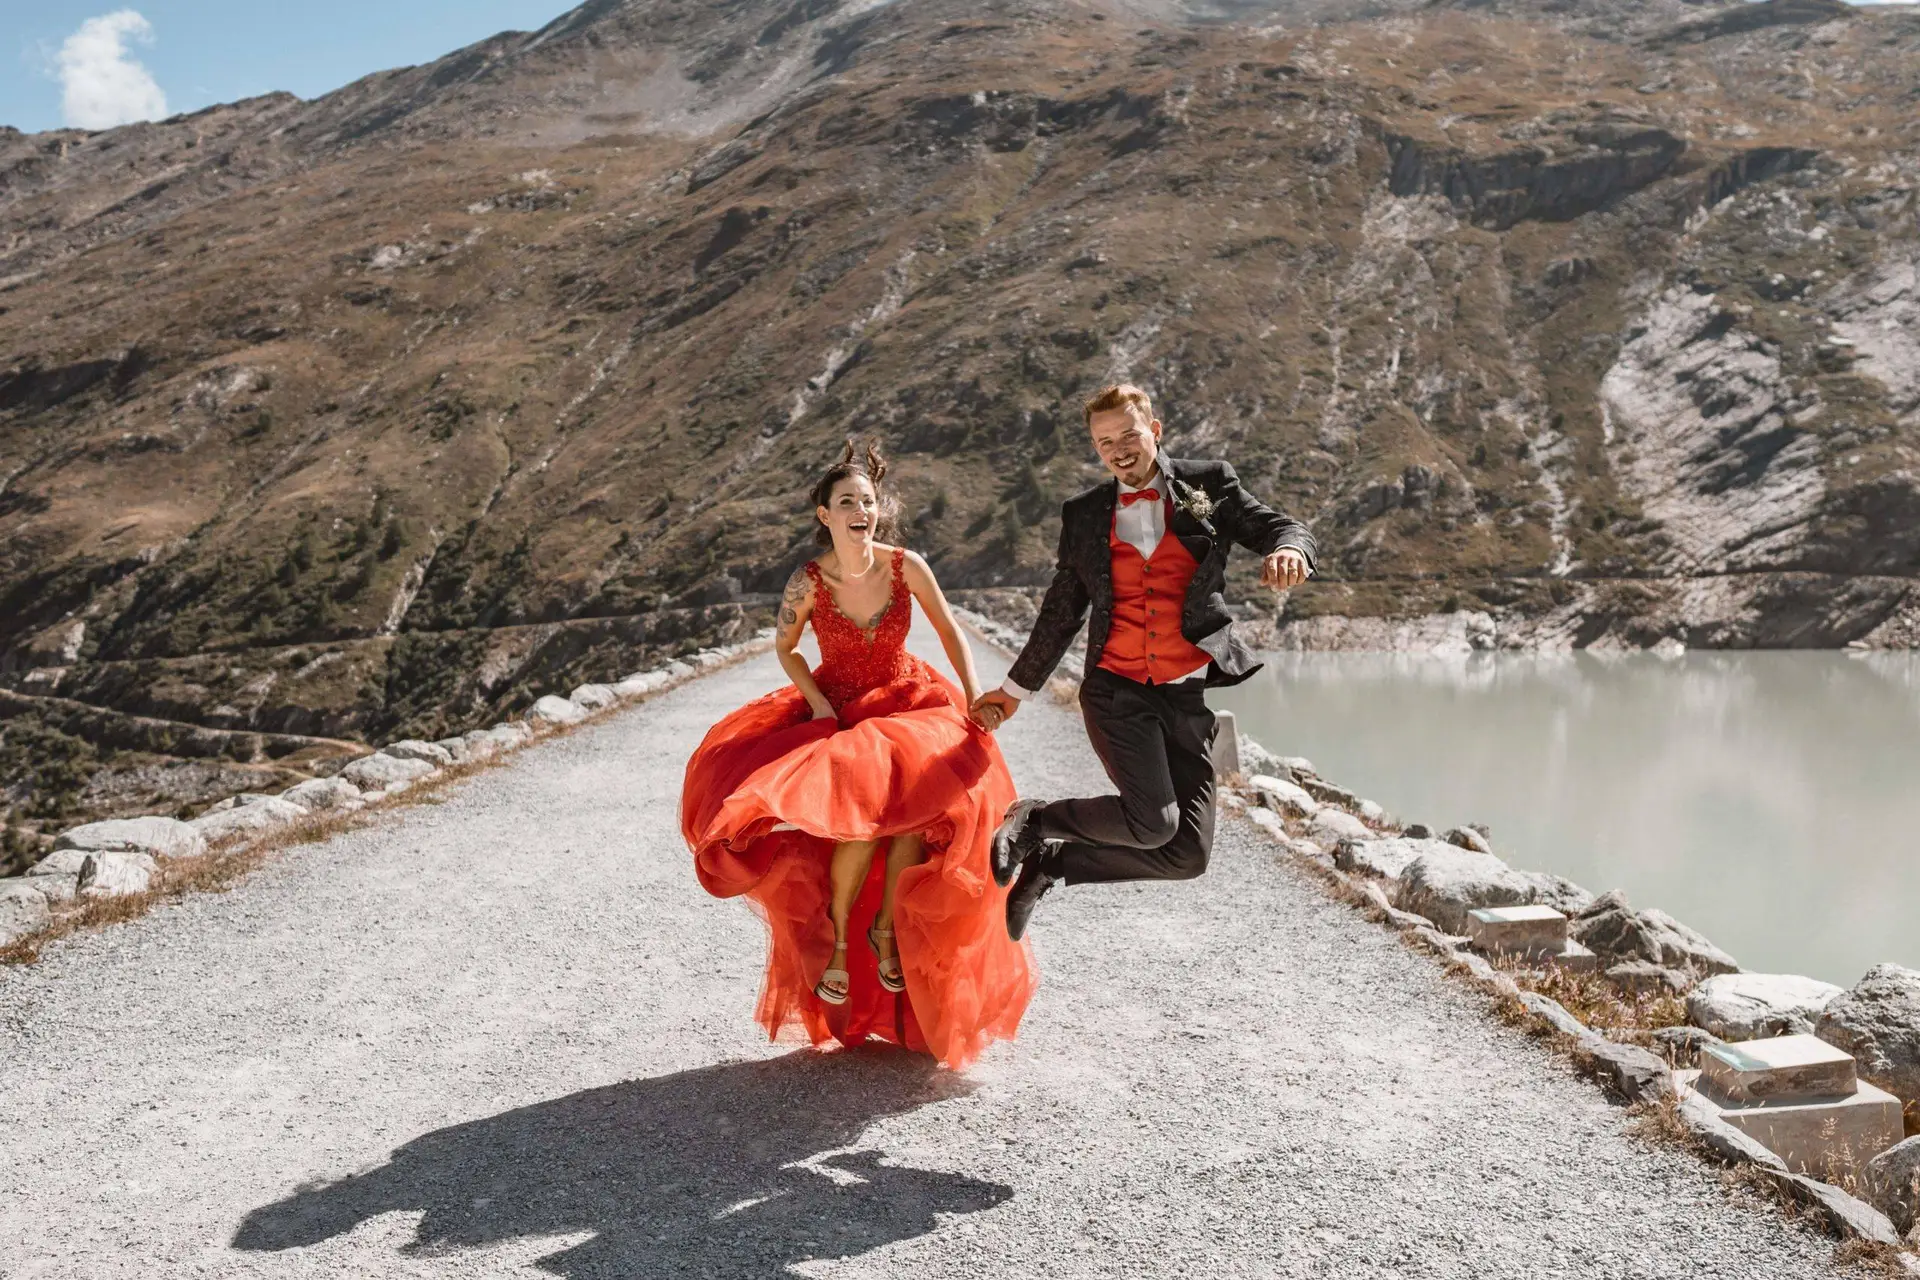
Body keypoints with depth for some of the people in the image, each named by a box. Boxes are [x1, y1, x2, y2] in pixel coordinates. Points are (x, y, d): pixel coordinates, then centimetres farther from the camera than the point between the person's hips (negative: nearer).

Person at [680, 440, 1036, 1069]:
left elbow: (949, 631, 2)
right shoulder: (808, 581, -15)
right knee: (859, 816, -27)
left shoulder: (907, 566, -13)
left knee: (922, 796, -29)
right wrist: (817, 703, -11)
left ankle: (887, 928, -7)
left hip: (906, 704, 1)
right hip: (836, 710, -1)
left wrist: (974, 695, -7)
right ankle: (836, 939, -1)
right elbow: (784, 647, 2)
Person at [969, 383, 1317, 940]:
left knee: (1187, 856, -3)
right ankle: (1033, 818, 3)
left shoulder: (1209, 485, 9)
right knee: (1153, 822, -23)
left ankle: (1050, 860, 17)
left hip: (1186, 695, 2)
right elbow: (1061, 614, 19)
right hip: (1116, 690, -1)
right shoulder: (1084, 514, 11)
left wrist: (1287, 550, -21)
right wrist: (1014, 690, 21)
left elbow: (1282, 528, 5)